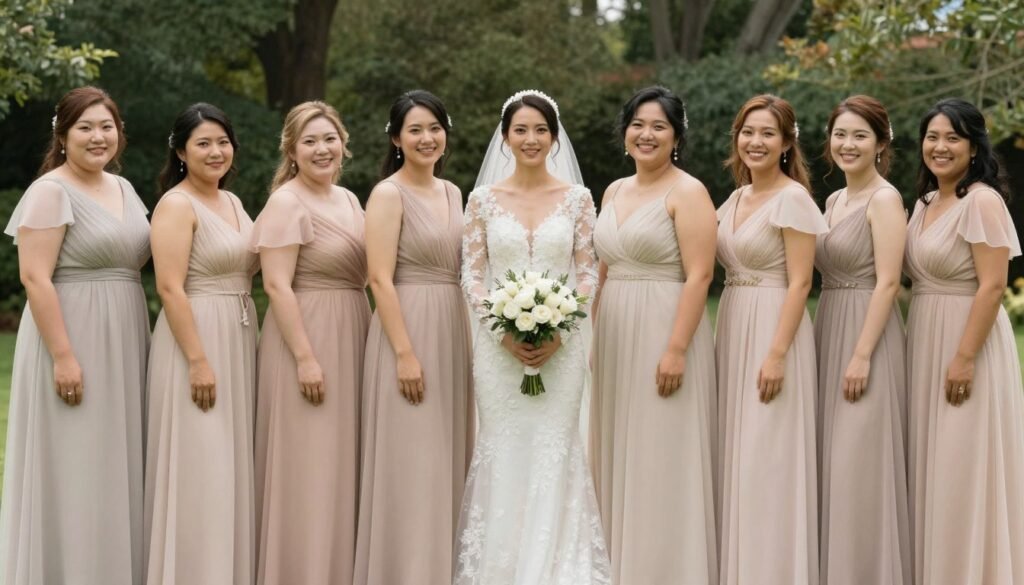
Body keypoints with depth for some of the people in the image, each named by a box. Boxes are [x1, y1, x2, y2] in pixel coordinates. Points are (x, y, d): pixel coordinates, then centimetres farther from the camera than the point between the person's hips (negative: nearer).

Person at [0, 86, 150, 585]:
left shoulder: (123, 188, 12)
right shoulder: (51, 192, -11)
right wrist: (63, 355, -23)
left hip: (123, 343, 8)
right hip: (73, 339, -8)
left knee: (116, 465, 12)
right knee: (73, 468, -2)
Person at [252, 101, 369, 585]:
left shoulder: (348, 200, 12)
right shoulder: (288, 203, -12)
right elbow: (277, 285, -18)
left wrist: (369, 341, 13)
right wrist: (305, 357, -22)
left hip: (350, 341, 8)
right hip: (307, 337, -8)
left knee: (342, 465, 13)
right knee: (308, 468, -3)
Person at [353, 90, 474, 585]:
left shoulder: (452, 193, 13)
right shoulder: (388, 195, -9)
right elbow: (380, 279, -15)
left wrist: (470, 341, 14)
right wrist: (405, 353, -21)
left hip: (452, 335, 7)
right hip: (408, 331, -7)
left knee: (445, 461, 11)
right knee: (410, 465, -4)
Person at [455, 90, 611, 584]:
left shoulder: (576, 197, 3)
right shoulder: (484, 198, 4)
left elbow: (588, 272, 2)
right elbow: (471, 273, 2)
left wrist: (557, 332, -11)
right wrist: (505, 331, -11)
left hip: (560, 346, 0)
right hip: (498, 344, 0)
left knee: (554, 449, 0)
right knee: (502, 450, 2)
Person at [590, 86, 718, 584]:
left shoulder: (688, 193, -8)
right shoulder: (614, 191, 14)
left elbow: (699, 276, -15)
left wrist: (677, 349, -21)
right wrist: (591, 338, 13)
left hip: (664, 335, -7)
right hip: (615, 338, 7)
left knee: (661, 460, -3)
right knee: (619, 458, 10)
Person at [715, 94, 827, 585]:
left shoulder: (793, 199, -10)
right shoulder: (736, 199, 13)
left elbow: (799, 283, -15)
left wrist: (778, 354, -21)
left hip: (774, 331, -8)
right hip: (732, 330, 8)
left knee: (768, 460, -5)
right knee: (737, 458, 10)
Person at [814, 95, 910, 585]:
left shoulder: (884, 200, -11)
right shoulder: (834, 200, 14)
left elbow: (887, 283, -17)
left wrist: (862, 355, -21)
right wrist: (827, 343, 12)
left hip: (866, 335, -8)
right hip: (828, 332, 8)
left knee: (860, 463, -6)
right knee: (831, 461, 11)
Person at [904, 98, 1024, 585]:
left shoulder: (982, 201, -14)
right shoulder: (925, 202, 11)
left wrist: (965, 357, -23)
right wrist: (921, 346, 12)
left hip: (967, 339, -9)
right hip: (924, 342, 9)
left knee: (965, 468, -3)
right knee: (933, 465, 12)